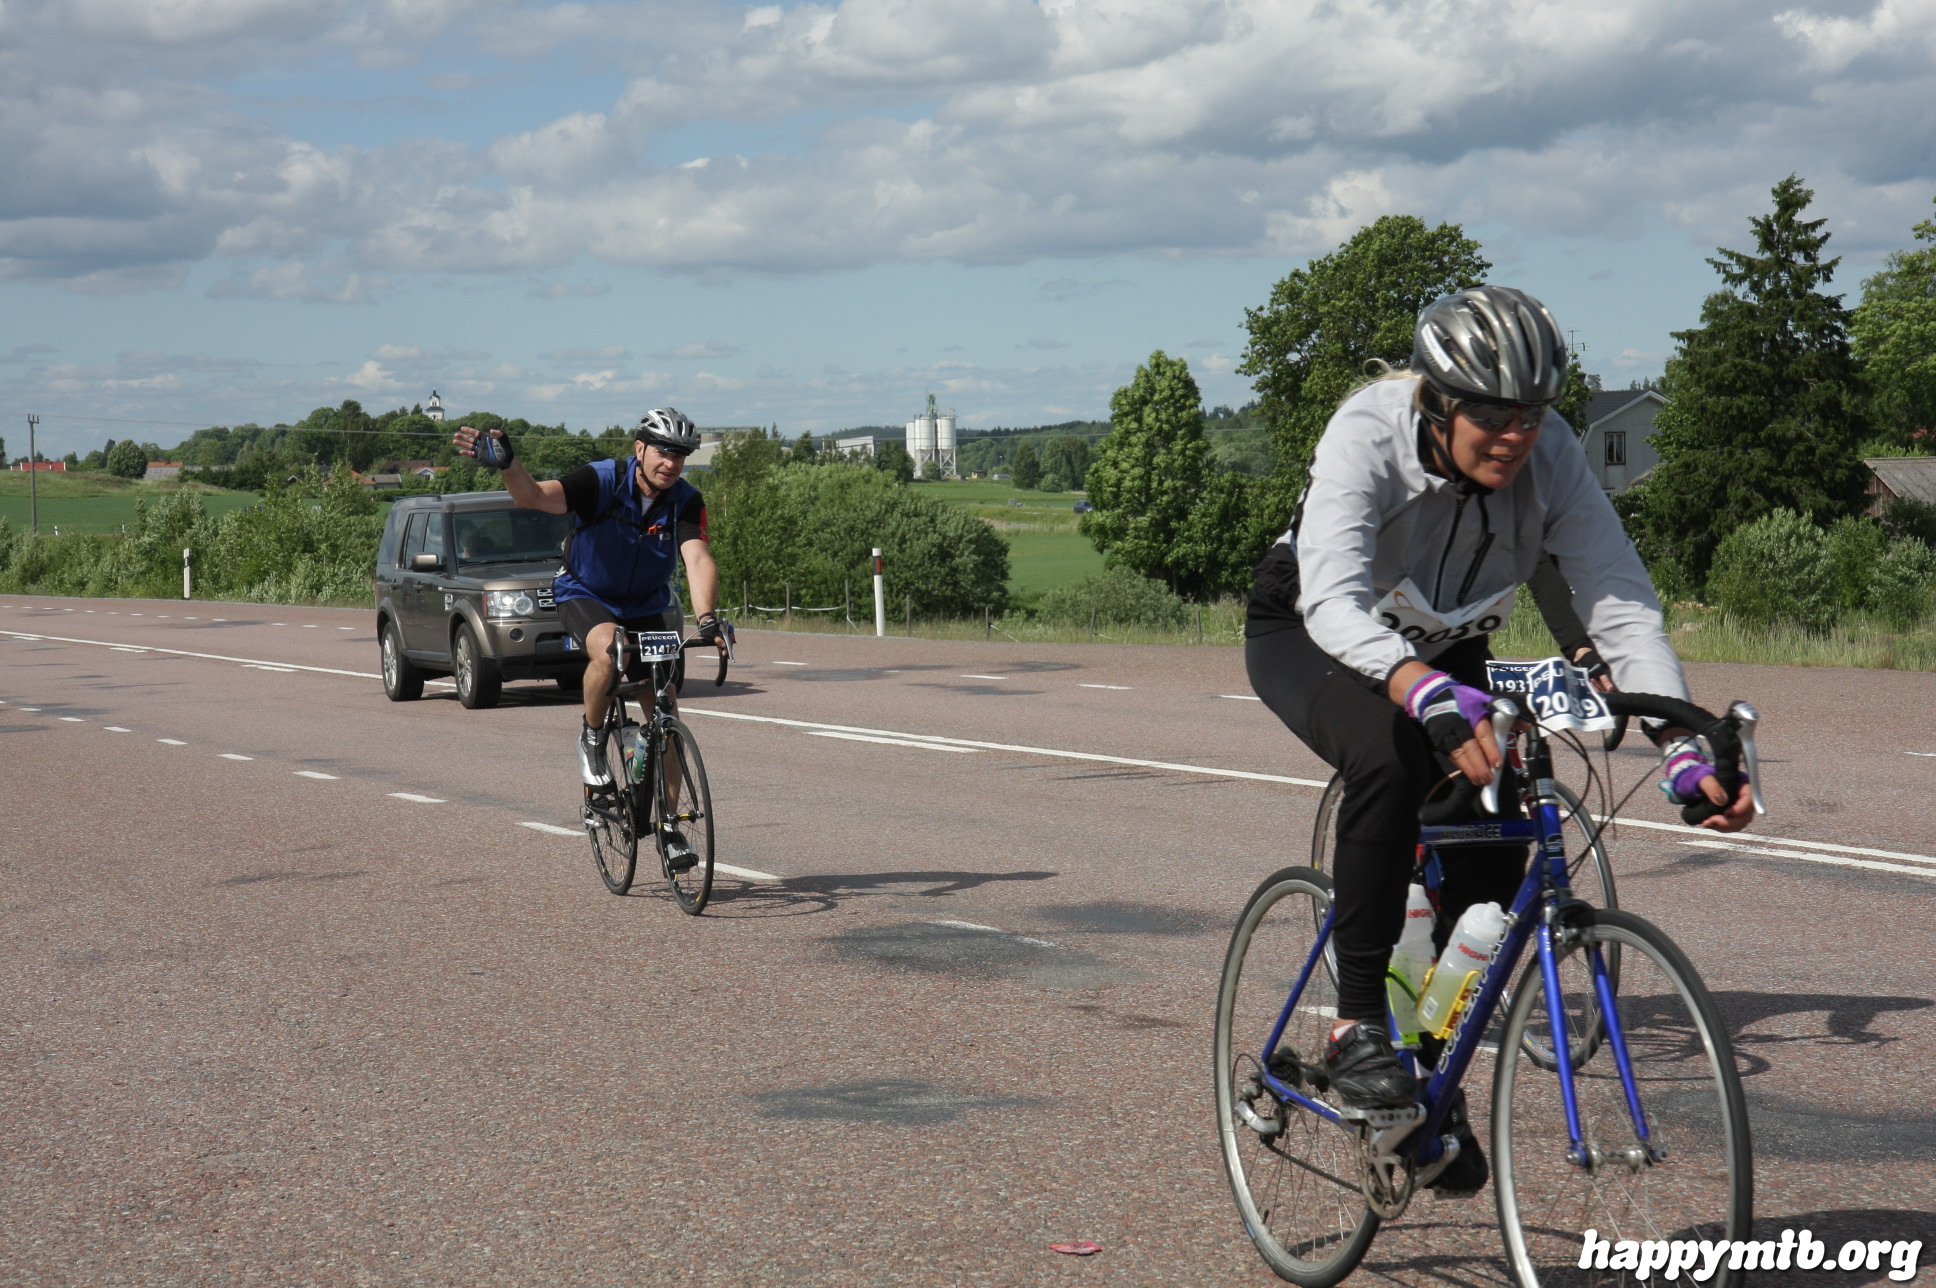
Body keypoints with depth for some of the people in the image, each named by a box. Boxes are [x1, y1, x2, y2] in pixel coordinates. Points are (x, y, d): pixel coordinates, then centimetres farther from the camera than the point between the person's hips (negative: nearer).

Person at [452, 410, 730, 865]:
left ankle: (669, 825, 10)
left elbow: (697, 558, -29)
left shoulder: (686, 501, -15)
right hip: (586, 595, -3)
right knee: (610, 650, -38)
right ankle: (592, 739, -10)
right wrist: (507, 464, -55)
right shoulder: (602, 481, -22)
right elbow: (534, 496, -34)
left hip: (648, 606, 3)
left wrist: (707, 618, -46)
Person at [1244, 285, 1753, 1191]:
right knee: (1390, 755, -36)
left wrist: (1685, 751, -42)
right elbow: (1334, 601, -47)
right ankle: (1355, 1026, -25)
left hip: (1441, 654, 4)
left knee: (1494, 858, -14)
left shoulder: (1551, 460, -24)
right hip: (1308, 638, -4)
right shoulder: (1367, 437, -34)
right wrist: (1434, 699, -65)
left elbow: (1623, 607, -28)